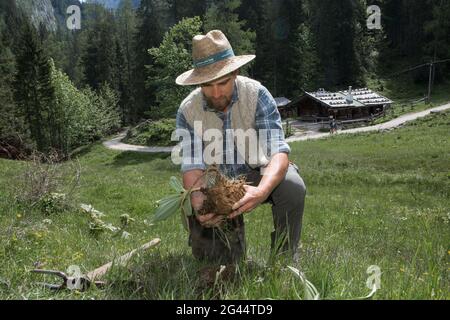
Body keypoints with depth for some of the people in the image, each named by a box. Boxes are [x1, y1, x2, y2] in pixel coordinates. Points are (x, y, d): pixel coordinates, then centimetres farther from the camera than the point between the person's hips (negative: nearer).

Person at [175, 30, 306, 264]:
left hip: (258, 174, -1)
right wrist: (199, 204, -43)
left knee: (292, 186, -33)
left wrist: (261, 191, -51)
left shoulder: (256, 95, -21)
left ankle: (284, 259, -10)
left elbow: (278, 151, -29)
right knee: (211, 256, -13)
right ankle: (232, 231, 22)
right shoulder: (187, 111, -16)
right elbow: (192, 167, -20)